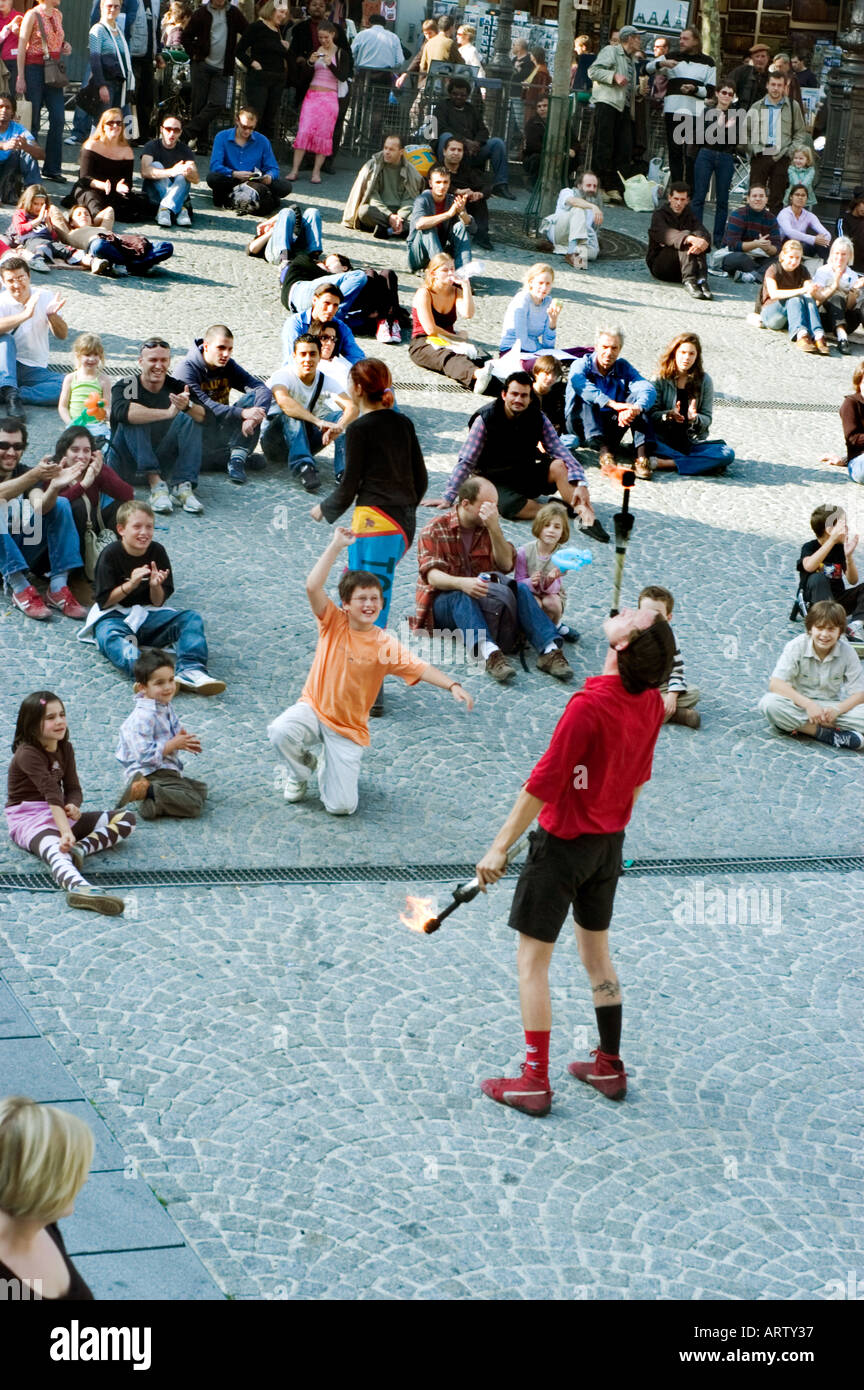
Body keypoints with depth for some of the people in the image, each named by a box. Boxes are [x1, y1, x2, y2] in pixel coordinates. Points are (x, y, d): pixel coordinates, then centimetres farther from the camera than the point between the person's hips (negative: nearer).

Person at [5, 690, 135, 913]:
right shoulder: (27, 754, -18)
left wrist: (73, 807, -21)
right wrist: (66, 831, -41)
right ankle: (79, 887, -78)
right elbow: (51, 792, -30)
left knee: (126, 820, -4)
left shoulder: (65, 749, 8)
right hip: (28, 819, -9)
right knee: (55, 848, -44)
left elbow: (73, 788, 5)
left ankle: (81, 848, -30)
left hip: (60, 813, 9)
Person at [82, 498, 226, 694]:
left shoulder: (157, 552, 2)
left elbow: (158, 602, 2)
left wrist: (155, 586, -20)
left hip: (148, 614, 4)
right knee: (110, 636, -39)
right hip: (114, 615, -4)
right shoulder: (111, 555, -8)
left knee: (192, 618, -18)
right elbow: (103, 601, -11)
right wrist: (130, 585, -23)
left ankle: (190, 671, -42)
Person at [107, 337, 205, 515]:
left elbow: (204, 416, -16)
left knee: (188, 419, -15)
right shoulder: (125, 386, -10)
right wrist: (168, 413, -38)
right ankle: (155, 483, -39)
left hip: (159, 458, 3)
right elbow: (122, 412, -35)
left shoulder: (176, 387, 0)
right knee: (133, 421, -28)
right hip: (126, 459, -3)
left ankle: (183, 486, -29)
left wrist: (188, 406, -40)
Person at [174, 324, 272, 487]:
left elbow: (263, 390, -7)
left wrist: (255, 416, -30)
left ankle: (238, 458, -27)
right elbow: (204, 406, -26)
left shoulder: (229, 366, 4)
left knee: (253, 397, -16)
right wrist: (242, 413, -38)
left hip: (223, 428, 5)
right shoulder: (187, 368, -12)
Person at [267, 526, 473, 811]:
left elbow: (419, 668, -16)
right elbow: (313, 587, -22)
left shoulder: (385, 644, -7)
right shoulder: (333, 623, -7)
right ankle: (302, 769, 3)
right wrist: (336, 545, -22)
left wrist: (452, 686, -33)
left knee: (342, 806, -13)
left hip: (348, 729, 0)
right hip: (313, 708, 0)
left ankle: (329, 766, 26)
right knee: (281, 732, -36)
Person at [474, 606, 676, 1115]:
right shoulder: (651, 704, -4)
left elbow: (544, 785, -24)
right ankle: (610, 1067, 28)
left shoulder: (590, 705, -27)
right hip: (609, 843, 7)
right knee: (597, 953, 21)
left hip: (563, 842, -7)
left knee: (533, 960, 3)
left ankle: (535, 1083, 6)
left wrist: (500, 846, -17)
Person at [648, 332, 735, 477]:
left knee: (727, 454, -26)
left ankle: (666, 463, -30)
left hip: (693, 442, 2)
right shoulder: (661, 379, 3)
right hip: (665, 441, -2)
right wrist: (668, 415, -25)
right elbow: (651, 414, -3)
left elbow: (707, 419, 3)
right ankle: (698, 463, -30)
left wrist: (695, 418, -21)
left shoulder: (704, 380, 5)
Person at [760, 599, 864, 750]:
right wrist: (808, 704, -31)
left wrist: (837, 710, -28)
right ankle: (826, 734, -30)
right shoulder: (797, 646, -12)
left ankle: (800, 727, -28)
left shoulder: (846, 652, -8)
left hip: (831, 706, 1)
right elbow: (776, 684, -20)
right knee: (768, 703, -33)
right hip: (799, 702, -1)